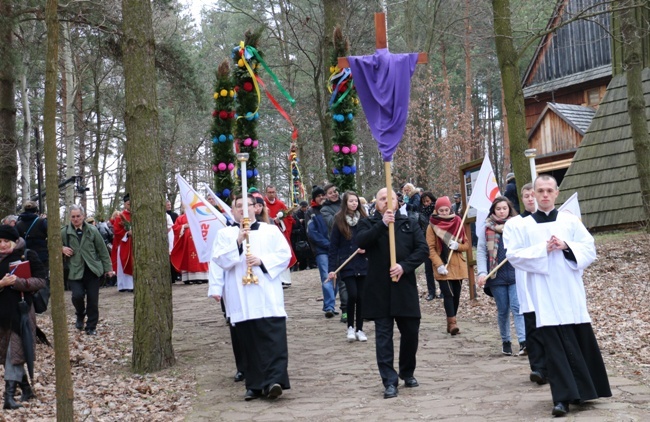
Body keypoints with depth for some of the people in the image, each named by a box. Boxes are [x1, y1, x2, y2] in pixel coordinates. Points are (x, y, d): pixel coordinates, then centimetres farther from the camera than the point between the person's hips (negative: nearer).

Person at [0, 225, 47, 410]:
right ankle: (26, 389, 24)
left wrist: (19, 282, -20)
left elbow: (42, 281, -7)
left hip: (21, 310, -5)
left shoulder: (28, 256, -3)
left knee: (15, 353, -7)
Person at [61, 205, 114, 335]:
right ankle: (80, 315, 16)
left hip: (92, 269, 1)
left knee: (93, 300, 2)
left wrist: (108, 267, 7)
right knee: (77, 295, -17)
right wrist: (62, 248, -11)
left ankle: (91, 327, 18)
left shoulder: (92, 230, 0)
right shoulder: (64, 232, -3)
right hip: (75, 271, -1)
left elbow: (102, 250, 6)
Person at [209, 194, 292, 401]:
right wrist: (238, 243, -14)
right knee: (249, 342, 1)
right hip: (241, 298, 1)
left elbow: (285, 254, 4)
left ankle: (274, 380, -17)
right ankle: (255, 385, 5)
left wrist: (262, 261, -10)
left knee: (274, 338, -12)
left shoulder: (271, 231, 11)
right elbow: (220, 260, -2)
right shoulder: (225, 234, 11)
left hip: (268, 296, 0)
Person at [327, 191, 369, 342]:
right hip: (346, 265, -2)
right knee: (352, 294, -12)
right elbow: (333, 246, -2)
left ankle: (359, 329, 16)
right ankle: (350, 327, 7)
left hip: (362, 264, 2)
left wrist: (366, 249, -10)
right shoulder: (339, 221, -1)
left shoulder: (364, 220, 3)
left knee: (361, 297, 4)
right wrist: (332, 268, -6)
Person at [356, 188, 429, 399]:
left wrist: (404, 266, -13)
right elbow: (361, 241, -13)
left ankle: (407, 373, 29)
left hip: (405, 287, 2)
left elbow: (422, 248, 1)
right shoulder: (368, 224, 7)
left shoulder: (410, 223, 11)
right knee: (383, 336, -3)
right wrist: (382, 224, -23)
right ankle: (389, 382, -1)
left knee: (410, 332, 8)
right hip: (379, 289, -2)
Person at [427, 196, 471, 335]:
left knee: (456, 294, 6)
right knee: (448, 294, -14)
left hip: (457, 265, 3)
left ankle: (451, 323, 17)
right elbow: (431, 248, -6)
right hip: (442, 267, -3)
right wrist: (439, 265, -17)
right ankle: (452, 323, -15)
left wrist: (457, 246, -13)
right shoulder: (432, 226, -2)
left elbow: (467, 245, 9)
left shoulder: (458, 223, 7)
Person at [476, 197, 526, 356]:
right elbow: (481, 252, 3)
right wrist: (482, 272, -9)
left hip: (516, 274, -1)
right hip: (497, 276, 1)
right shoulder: (487, 229, 5)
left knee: (517, 307, -13)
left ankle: (523, 341, -20)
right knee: (503, 310, 8)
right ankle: (505, 341, 23)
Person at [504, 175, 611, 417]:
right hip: (544, 295, -2)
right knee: (555, 345, -7)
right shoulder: (522, 226, 6)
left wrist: (566, 246, -12)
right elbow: (513, 255, -4)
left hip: (571, 292, 2)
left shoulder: (570, 221, 9)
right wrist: (542, 249, -13)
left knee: (581, 341, 6)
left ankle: (582, 390, 23)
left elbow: (589, 249, 5)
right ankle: (563, 398, -9)